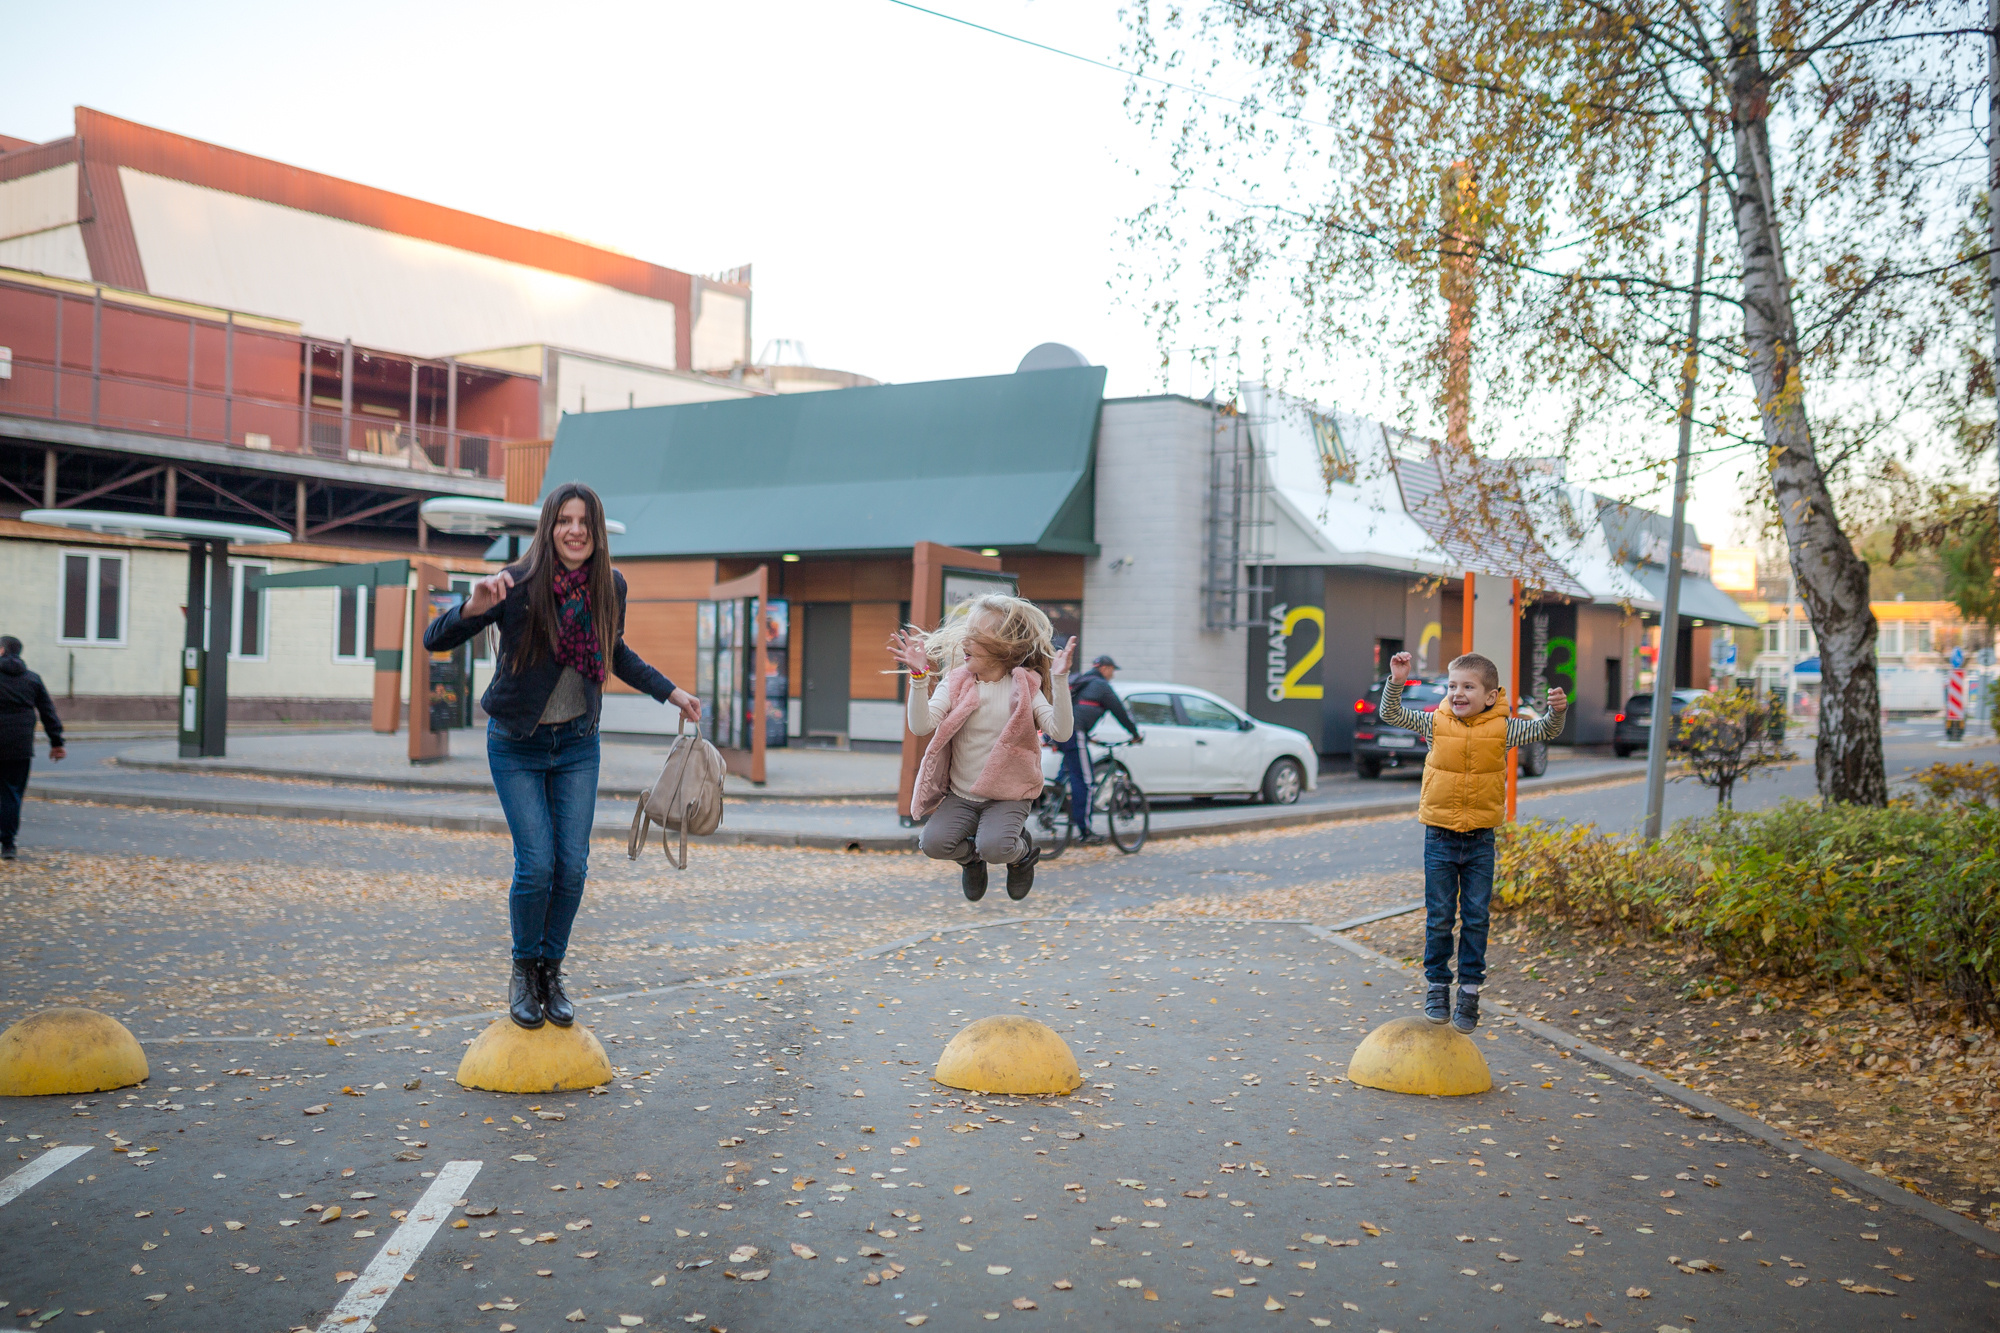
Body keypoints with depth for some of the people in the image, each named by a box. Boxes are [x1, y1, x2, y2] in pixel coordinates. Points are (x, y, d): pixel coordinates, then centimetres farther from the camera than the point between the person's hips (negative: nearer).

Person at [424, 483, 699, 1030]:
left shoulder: (610, 588, -7)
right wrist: (475, 606, -41)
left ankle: (552, 973, 18)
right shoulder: (518, 586, -20)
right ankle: (524, 970, 15)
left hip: (577, 743, 4)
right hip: (518, 744, -3)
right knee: (536, 865, -9)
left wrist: (672, 692, 13)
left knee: (572, 866, -1)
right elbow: (434, 640, -22)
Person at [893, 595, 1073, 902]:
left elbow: (1060, 731, -19)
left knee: (994, 847, -28)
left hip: (1008, 796, -2)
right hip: (961, 795, 3)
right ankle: (970, 857, 16)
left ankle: (1022, 849, 11)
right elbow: (922, 726, -16)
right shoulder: (956, 683, -3)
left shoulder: (1024, 687, -7)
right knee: (933, 842, -21)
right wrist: (919, 677, -26)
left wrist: (1059, 681, -29)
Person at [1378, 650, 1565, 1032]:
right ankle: (1437, 986, 20)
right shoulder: (1436, 724, -4)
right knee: (1439, 917, 5)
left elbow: (1546, 731, -3)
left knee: (1476, 917, 4)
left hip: (1480, 840, 0)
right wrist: (1397, 681, -21)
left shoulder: (1502, 728, -5)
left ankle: (1470, 989, 16)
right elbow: (1391, 715, -5)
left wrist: (1556, 711, -24)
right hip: (1440, 837, 0)